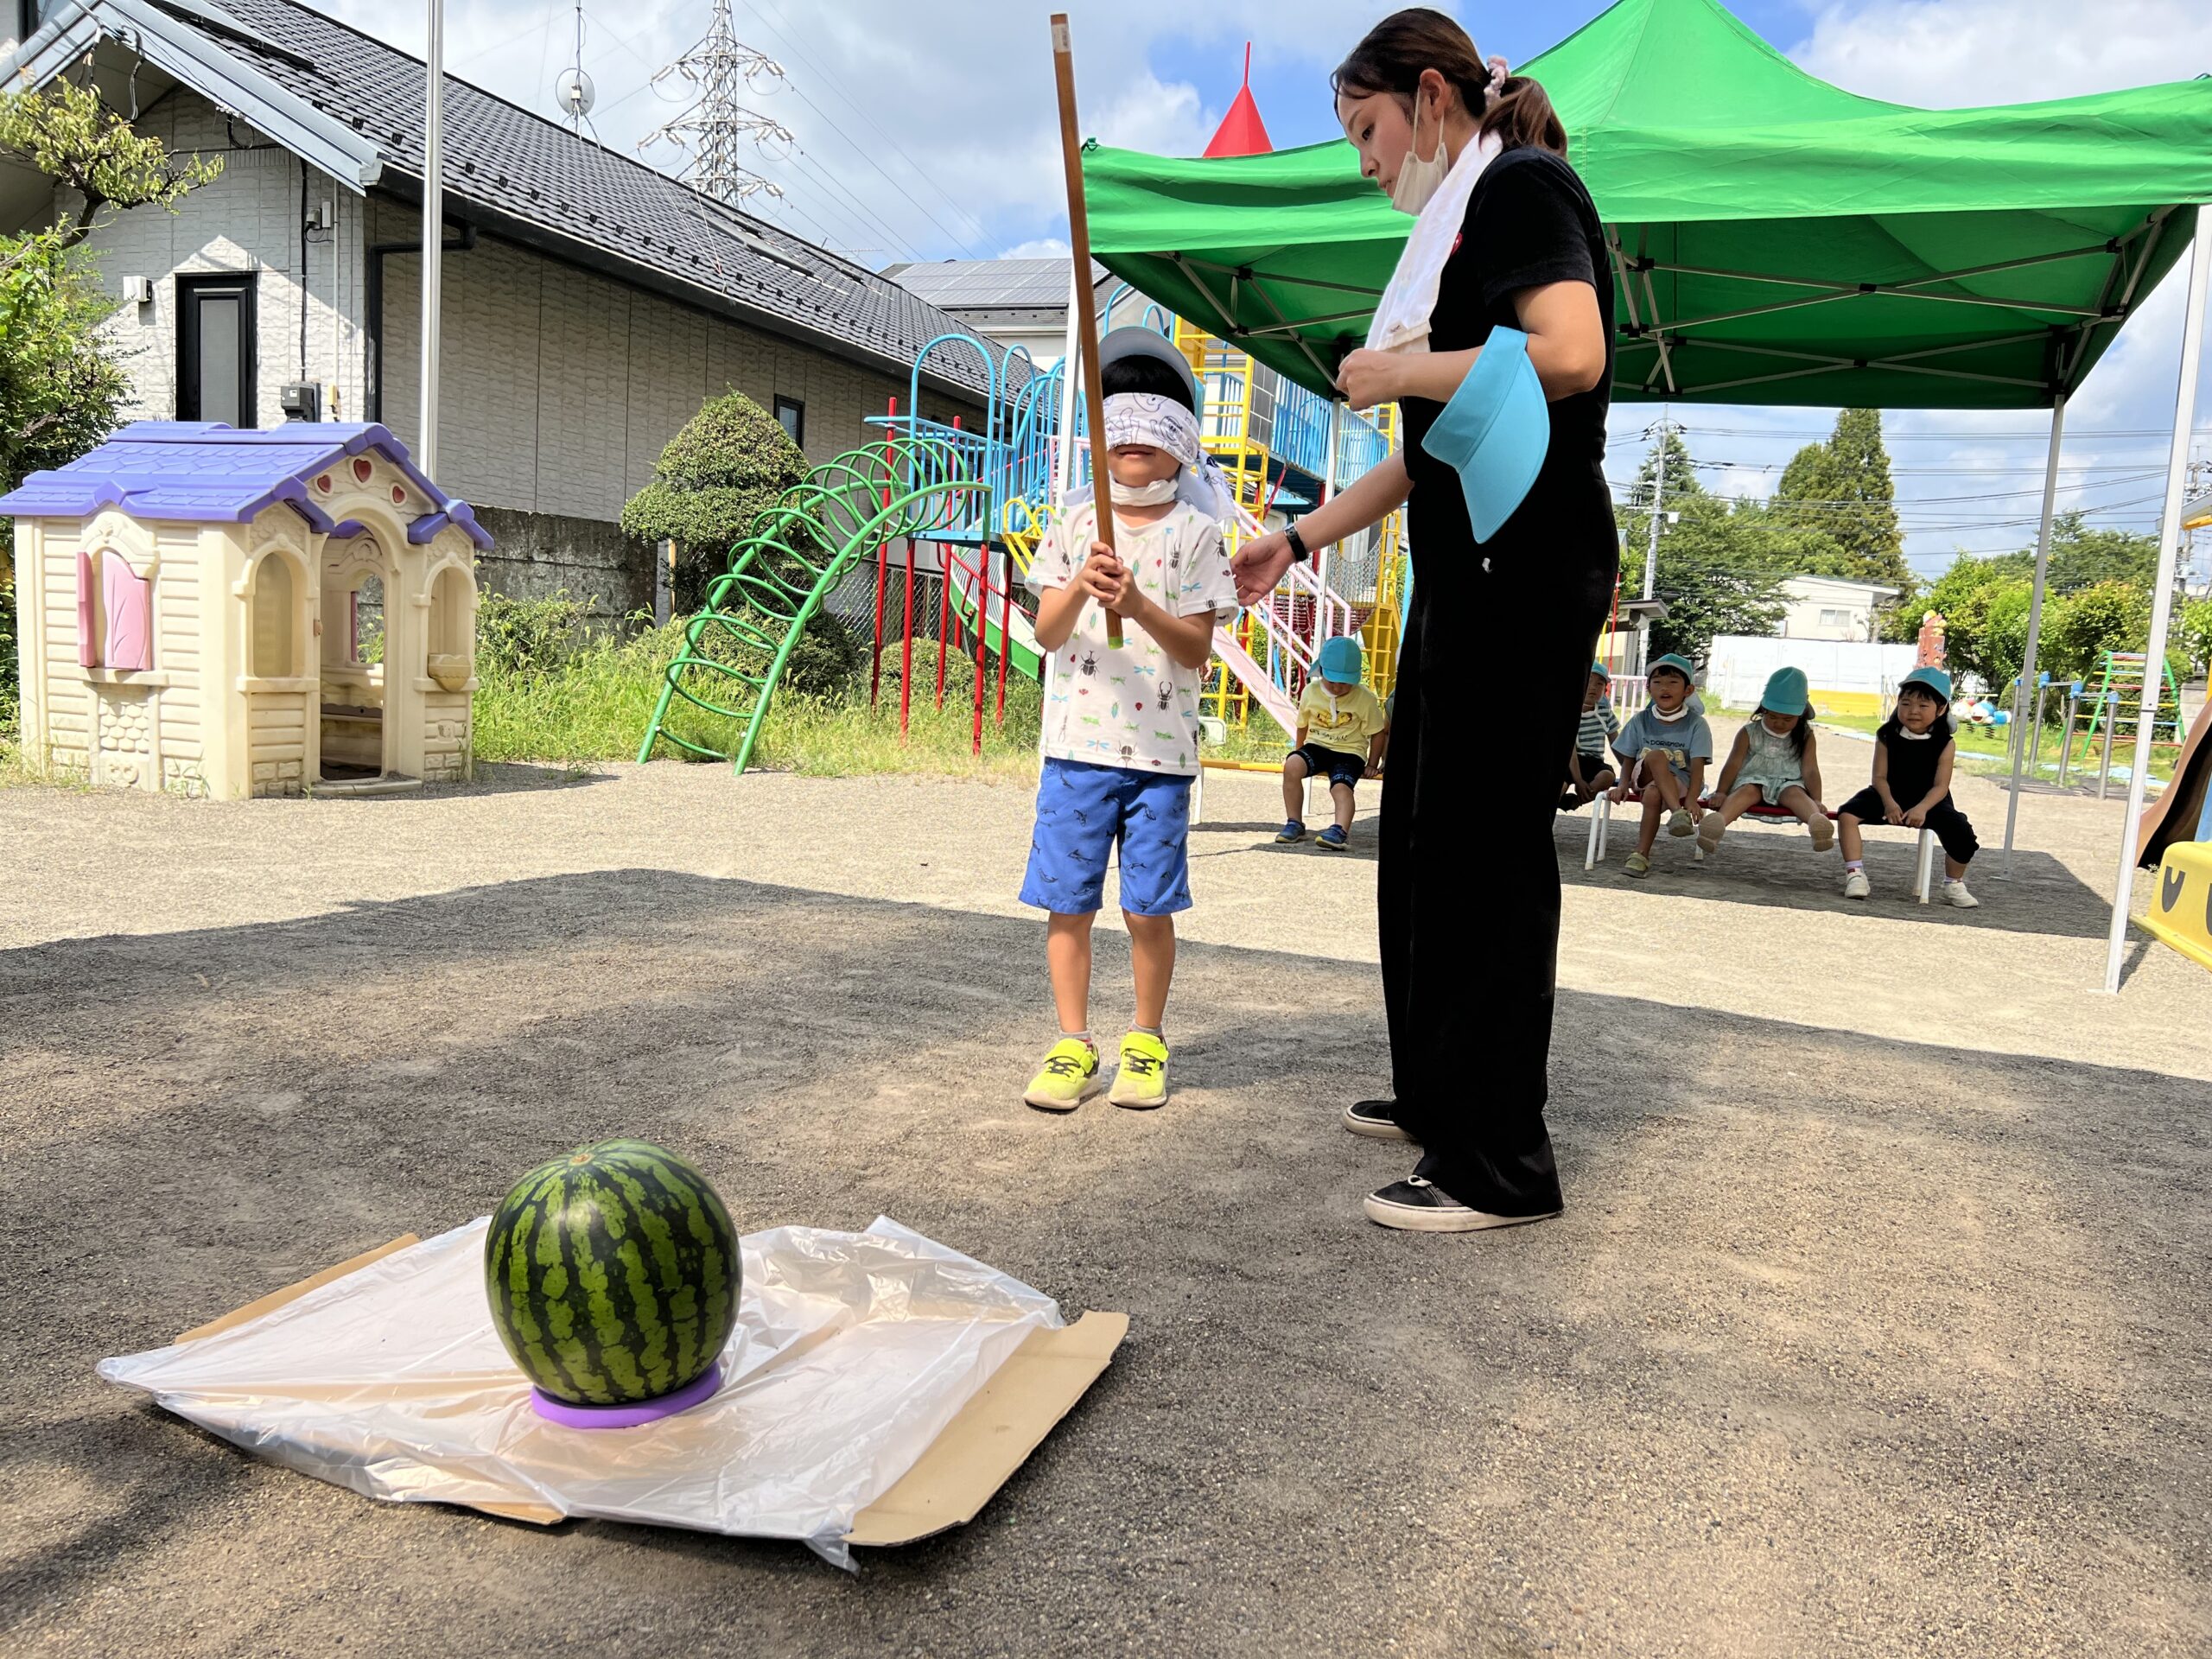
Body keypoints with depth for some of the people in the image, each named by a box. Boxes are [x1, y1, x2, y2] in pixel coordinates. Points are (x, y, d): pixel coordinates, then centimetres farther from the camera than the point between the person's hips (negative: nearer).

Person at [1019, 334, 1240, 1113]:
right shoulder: (1075, 525, 10)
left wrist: (1139, 606, -19)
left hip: (1159, 748, -2)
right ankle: (1073, 1043, 16)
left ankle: (1146, 1041, 20)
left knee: (1149, 907, 3)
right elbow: (1047, 634, 2)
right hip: (1078, 741, 2)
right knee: (1067, 900, 3)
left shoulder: (1195, 534, 3)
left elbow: (1198, 649, -3)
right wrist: (1080, 586, -18)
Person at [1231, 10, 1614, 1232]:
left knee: (1487, 846, -9)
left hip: (1526, 567, -10)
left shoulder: (1521, 184, -3)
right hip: (1468, 570, 10)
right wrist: (1300, 538, 23)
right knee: (1419, 833, 13)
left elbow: (1572, 356, -21)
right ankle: (1436, 1095, 26)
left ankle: (1501, 1166, -1)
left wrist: (1399, 370, -11)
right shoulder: (1462, 224, 23)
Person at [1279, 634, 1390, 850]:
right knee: (1292, 765, -28)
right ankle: (1294, 824, -20)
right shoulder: (1311, 691, 2)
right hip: (1316, 746, 3)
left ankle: (1340, 830, -50)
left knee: (1341, 786, -32)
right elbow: (1303, 726, 17)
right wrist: (1298, 753, 24)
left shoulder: (1365, 699, -6)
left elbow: (1378, 733, 2)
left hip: (1349, 752, -2)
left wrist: (1372, 765, 2)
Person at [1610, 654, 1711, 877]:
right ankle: (1677, 813, -47)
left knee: (1653, 793, -37)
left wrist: (1691, 799, -30)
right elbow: (1629, 758, 7)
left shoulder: (1696, 724, -6)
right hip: (1644, 776, 2)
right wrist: (1623, 784, -14)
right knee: (1656, 756, -33)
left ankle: (1641, 854, -30)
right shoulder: (1640, 721, 3)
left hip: (1681, 783, -2)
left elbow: (1698, 765, -14)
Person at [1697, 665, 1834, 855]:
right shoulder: (1750, 733, 5)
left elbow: (1810, 771, 1)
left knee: (1795, 793, -33)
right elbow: (1733, 764, -2)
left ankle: (1816, 820, -67)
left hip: (1787, 784, 1)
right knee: (1748, 790, -34)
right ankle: (1719, 821, -66)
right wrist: (1721, 792, -16)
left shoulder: (1805, 737, 9)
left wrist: (1816, 801, -15)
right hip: (1753, 780, -1)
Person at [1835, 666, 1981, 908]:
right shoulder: (1887, 737, -5)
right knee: (1847, 814, -25)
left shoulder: (1945, 744, -7)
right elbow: (1880, 777, -7)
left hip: (1929, 800, -1)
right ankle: (1855, 875, -21)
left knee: (1962, 834, -22)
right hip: (1890, 796, 1)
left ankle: (1953, 886, 7)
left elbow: (1941, 785, -11)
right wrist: (1889, 803, -25)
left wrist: (1922, 808, -29)